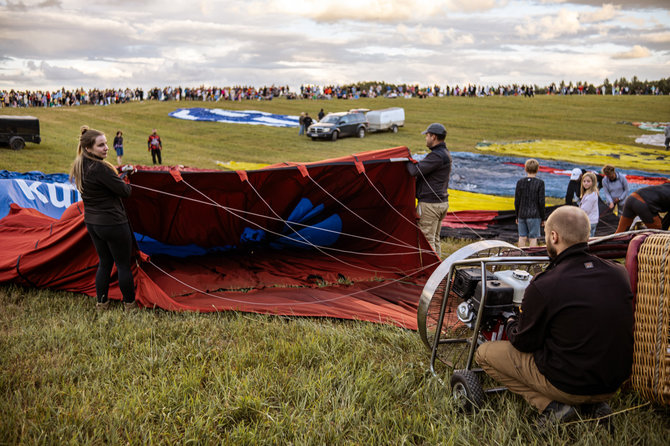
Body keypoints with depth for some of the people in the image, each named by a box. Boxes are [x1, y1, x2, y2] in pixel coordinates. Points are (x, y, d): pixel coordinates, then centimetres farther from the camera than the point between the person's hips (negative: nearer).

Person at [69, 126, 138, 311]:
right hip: (113, 224, -9)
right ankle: (130, 304, 19)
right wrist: (129, 186, 3)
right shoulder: (100, 168, -24)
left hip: (92, 223, 9)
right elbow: (123, 191, -19)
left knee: (104, 262, 20)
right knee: (123, 264, 7)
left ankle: (101, 303, 28)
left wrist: (118, 179, 5)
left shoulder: (80, 166, 5)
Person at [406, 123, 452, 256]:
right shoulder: (445, 154, 13)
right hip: (442, 201, 10)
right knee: (435, 238, 18)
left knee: (427, 239, -4)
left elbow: (415, 171, -23)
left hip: (430, 204, -10)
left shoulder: (436, 156, -20)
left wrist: (407, 160, -5)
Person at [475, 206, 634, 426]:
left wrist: (510, 324, 14)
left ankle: (550, 406, -1)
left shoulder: (543, 286, -22)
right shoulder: (619, 273, -6)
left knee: (484, 354, 7)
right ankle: (594, 404, 15)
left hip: (568, 385, -6)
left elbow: (524, 343, -8)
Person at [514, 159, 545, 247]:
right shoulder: (540, 183, -8)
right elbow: (541, 202, -9)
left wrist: (517, 216, 11)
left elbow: (517, 201, 2)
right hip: (534, 215, -3)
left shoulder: (520, 182, 0)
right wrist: (542, 218, 1)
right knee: (533, 238, 2)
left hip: (522, 214, 3)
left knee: (522, 237, 8)